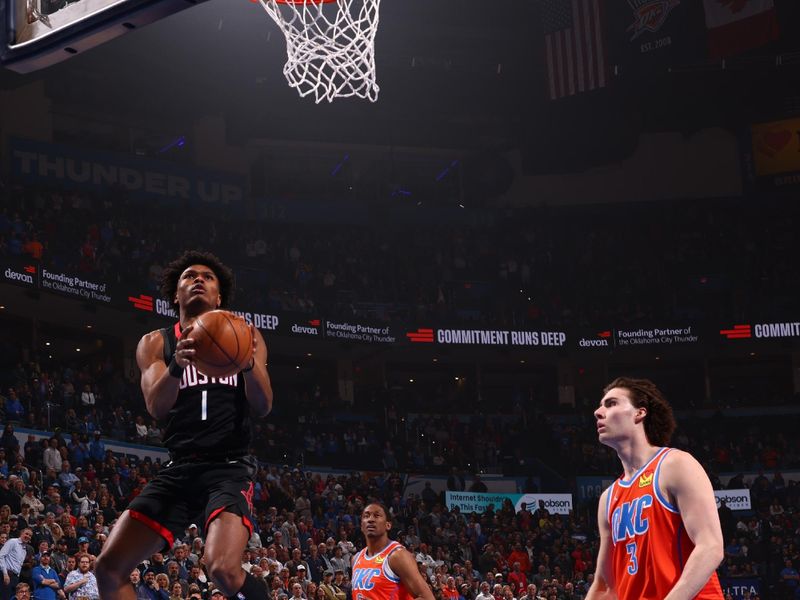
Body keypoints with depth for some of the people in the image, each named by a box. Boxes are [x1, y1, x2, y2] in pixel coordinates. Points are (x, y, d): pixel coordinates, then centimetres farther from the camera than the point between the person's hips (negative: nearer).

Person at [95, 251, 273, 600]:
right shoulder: (156, 343, 11)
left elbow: (262, 408, 0)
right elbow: (156, 408, -5)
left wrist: (249, 362, -21)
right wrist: (177, 365, -26)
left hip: (230, 466, -3)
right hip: (179, 467, 3)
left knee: (222, 568, -28)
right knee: (110, 566, -6)